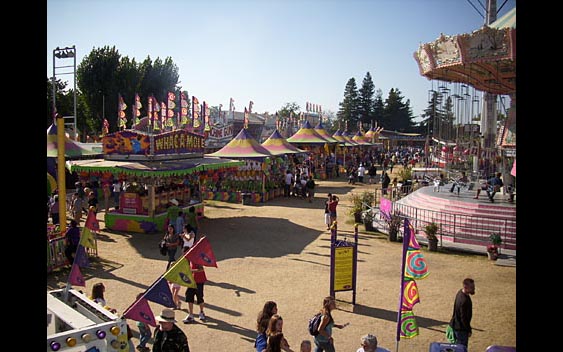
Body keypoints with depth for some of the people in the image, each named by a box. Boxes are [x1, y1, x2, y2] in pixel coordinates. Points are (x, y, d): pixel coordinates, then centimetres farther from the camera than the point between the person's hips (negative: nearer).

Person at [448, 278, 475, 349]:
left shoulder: (460, 292, -3)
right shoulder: (464, 300, -32)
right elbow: (464, 318, -25)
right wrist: (469, 330, -15)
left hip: (455, 325, 9)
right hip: (461, 328, -9)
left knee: (456, 345, 23)